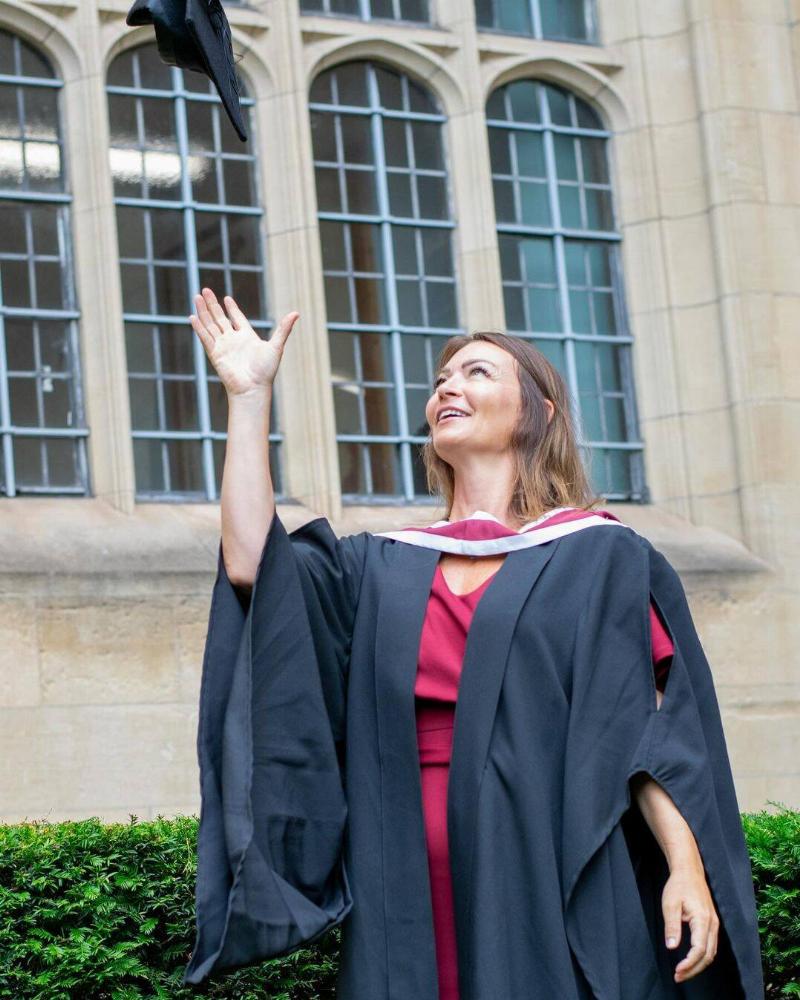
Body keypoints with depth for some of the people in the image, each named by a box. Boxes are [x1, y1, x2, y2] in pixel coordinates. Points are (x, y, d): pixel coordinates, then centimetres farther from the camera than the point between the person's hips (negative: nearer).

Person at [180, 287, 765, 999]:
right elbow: (252, 565, 0)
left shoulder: (598, 557, 6)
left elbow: (653, 731, 0)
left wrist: (688, 871, -13)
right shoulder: (381, 567, 16)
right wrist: (250, 395, 3)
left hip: (558, 887, -3)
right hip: (414, 894, 3)